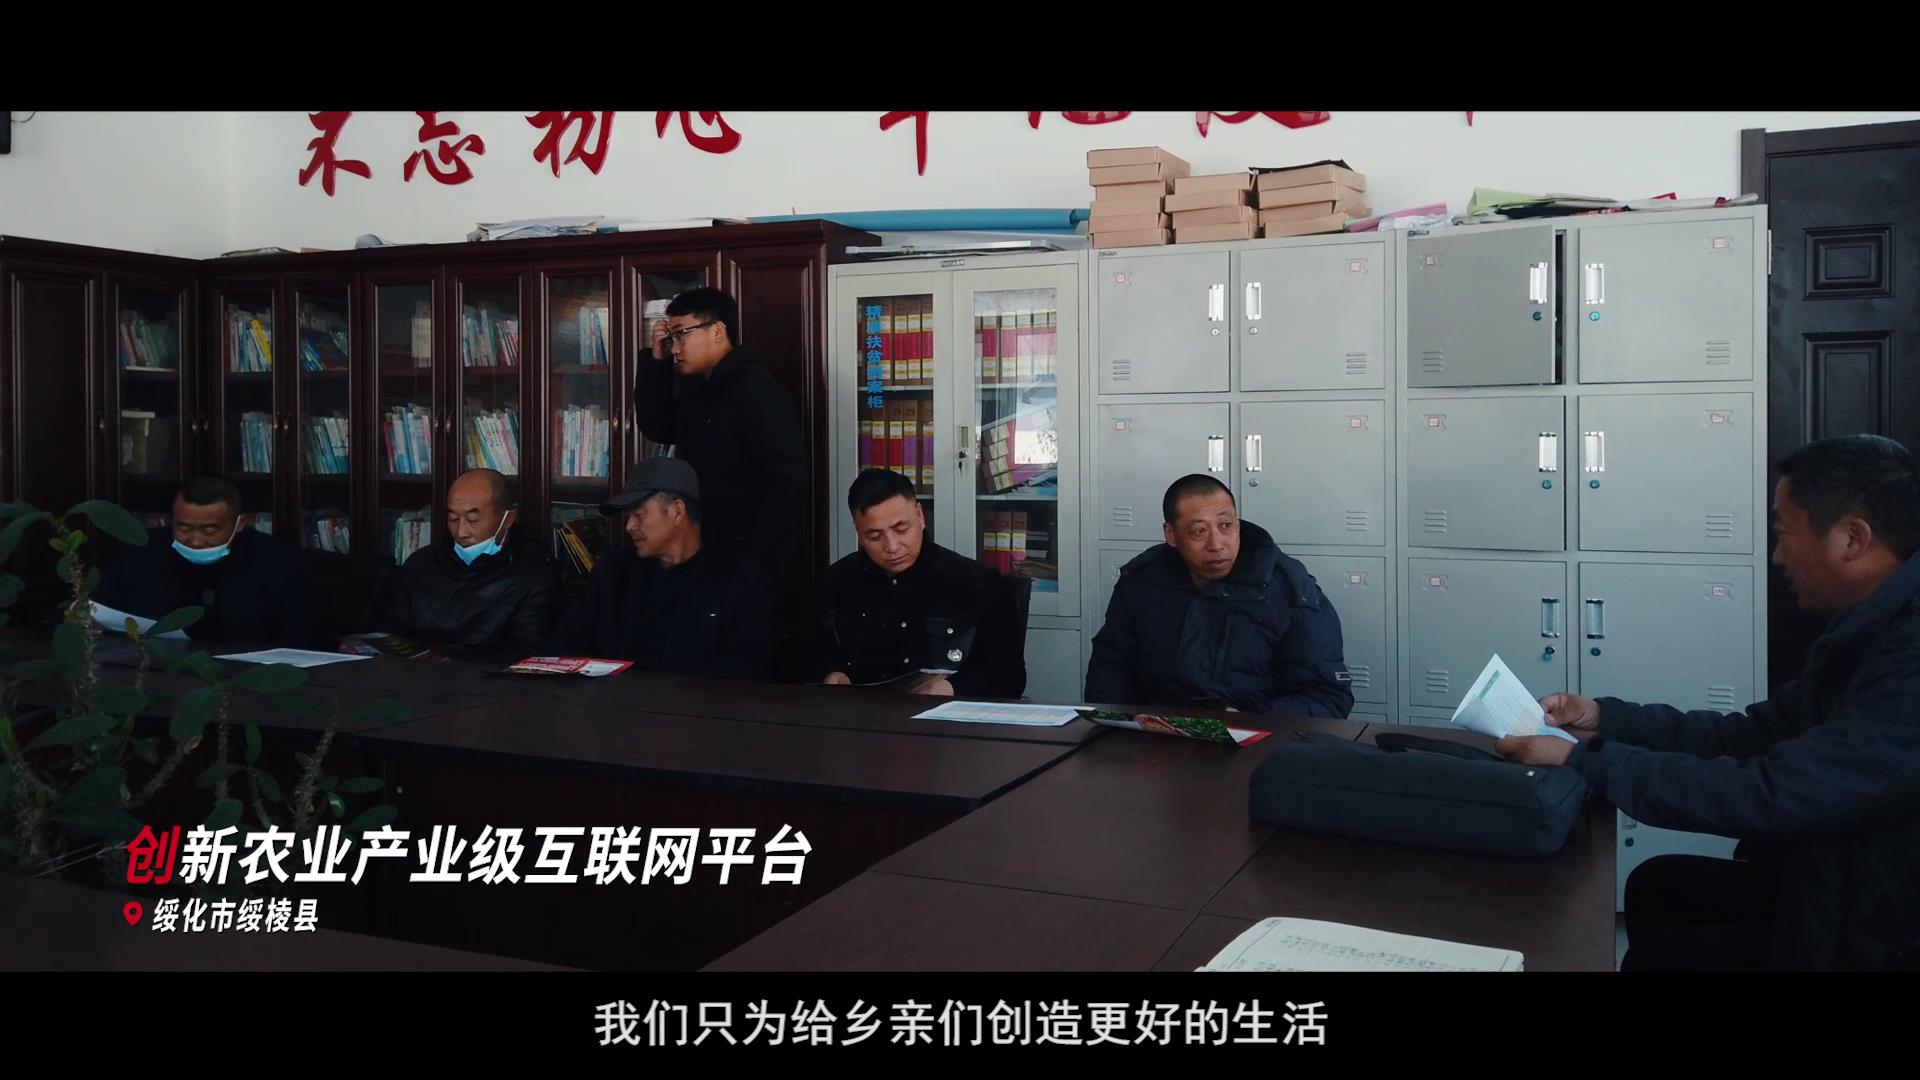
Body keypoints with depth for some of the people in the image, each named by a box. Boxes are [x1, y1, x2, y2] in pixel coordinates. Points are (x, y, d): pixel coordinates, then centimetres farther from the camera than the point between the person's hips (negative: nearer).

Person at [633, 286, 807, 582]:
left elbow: (785, 486, -23)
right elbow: (657, 428, 18)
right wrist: (657, 361, 6)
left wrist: (758, 564, -25)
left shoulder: (760, 392, -18)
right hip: (699, 551, 9)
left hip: (741, 561, -8)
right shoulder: (695, 389, 11)